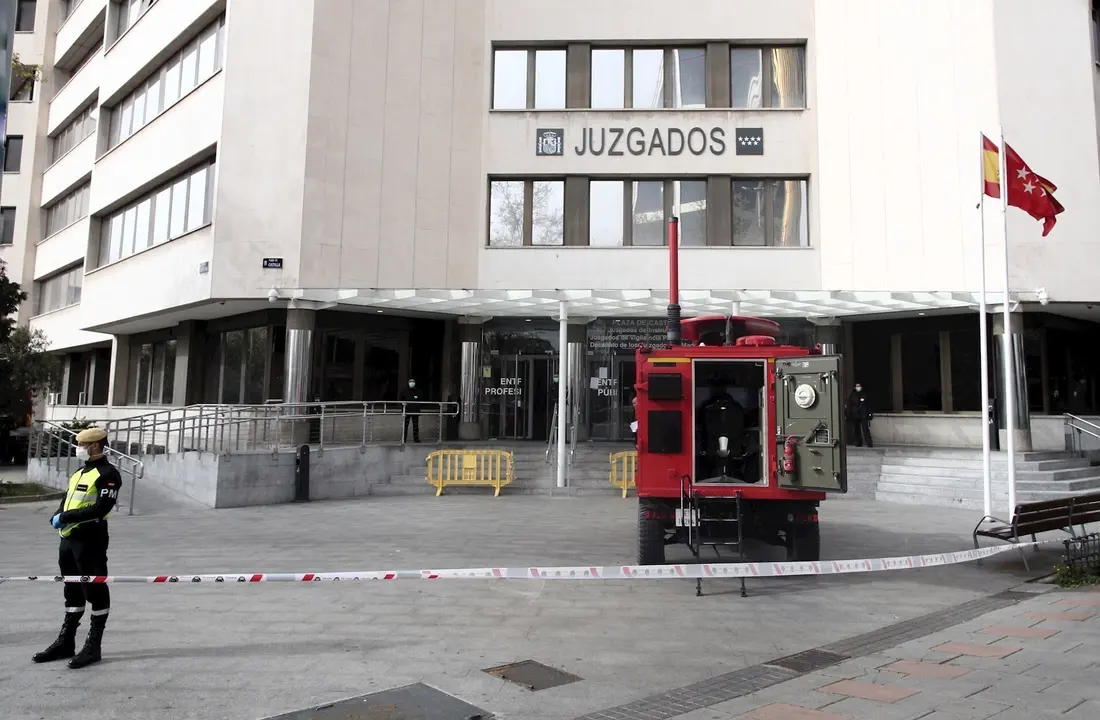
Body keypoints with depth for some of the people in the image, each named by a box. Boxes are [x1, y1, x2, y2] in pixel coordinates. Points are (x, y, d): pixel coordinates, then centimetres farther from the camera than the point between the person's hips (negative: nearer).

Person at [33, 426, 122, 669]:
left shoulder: (108, 474, -11)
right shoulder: (79, 473, 18)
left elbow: (101, 508, -21)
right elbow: (67, 500, 19)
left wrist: (66, 517, -18)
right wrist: (57, 516, -2)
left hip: (90, 540, -9)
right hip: (68, 539, 9)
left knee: (95, 590, -1)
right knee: (72, 590, 17)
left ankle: (93, 646, 7)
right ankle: (66, 642, 28)